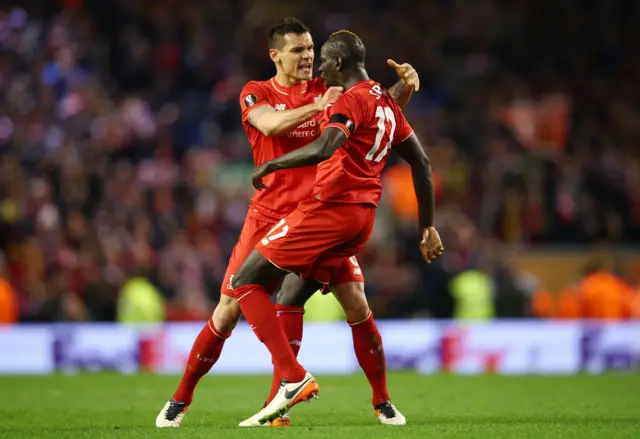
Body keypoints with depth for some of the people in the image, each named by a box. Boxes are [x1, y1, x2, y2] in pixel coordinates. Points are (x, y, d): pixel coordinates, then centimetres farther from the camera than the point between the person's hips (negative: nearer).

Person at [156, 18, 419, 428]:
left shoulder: (327, 90, 4)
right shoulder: (255, 94, -1)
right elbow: (271, 124, -23)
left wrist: (404, 85, -22)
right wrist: (317, 106, -37)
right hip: (269, 218, -1)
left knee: (357, 303, -8)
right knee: (230, 310, 0)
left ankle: (383, 401, 6)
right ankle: (180, 400, 13)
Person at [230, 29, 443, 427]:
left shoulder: (352, 100, -11)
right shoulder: (387, 103, 17)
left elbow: (324, 148, -28)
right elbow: (422, 163, 23)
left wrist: (270, 166, -16)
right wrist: (427, 227, 28)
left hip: (329, 209, -9)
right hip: (364, 216, 9)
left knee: (246, 282, -2)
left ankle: (294, 379, -13)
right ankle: (282, 403, 8)